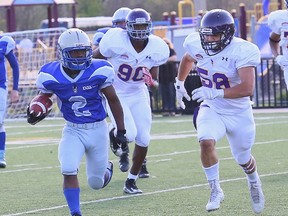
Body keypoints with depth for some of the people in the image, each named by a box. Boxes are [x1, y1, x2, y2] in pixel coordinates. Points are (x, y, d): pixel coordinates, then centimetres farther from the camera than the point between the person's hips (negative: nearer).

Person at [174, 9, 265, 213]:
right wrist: (180, 83, 22)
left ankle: (254, 184, 49)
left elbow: (248, 89, -36)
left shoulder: (242, 51, -27)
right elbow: (187, 59, 16)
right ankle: (215, 190, -10)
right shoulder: (197, 44, -11)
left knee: (243, 159, 13)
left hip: (239, 113, -2)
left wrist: (216, 92, -42)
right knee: (206, 142, -27)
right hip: (211, 109, 3)